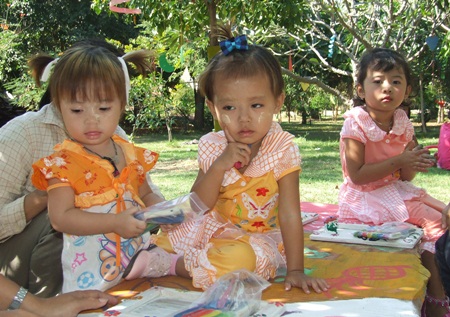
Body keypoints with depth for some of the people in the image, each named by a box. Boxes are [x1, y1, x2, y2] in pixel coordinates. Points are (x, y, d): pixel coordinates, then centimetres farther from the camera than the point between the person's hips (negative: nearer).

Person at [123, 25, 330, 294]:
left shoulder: (283, 149, -18)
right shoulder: (213, 147, -8)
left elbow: (290, 215, -19)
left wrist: (296, 270, -22)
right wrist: (219, 166, -26)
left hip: (260, 236, -4)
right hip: (215, 227, 5)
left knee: (240, 257, -36)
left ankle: (167, 265, -21)